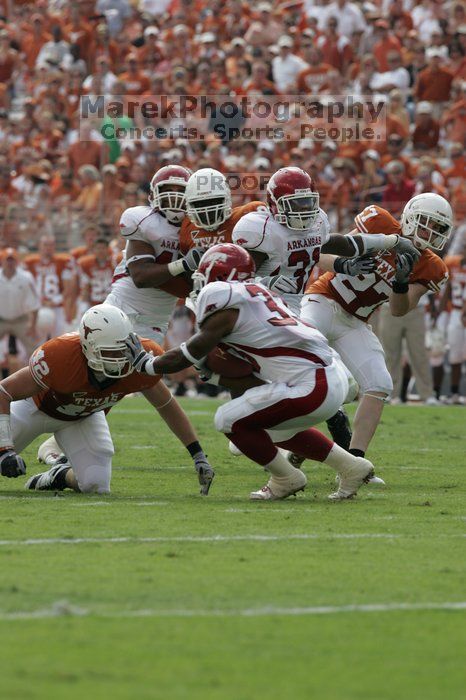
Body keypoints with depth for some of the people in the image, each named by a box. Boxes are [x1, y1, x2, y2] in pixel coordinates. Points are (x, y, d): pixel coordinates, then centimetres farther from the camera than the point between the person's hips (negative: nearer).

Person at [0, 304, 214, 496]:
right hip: (38, 406, -2)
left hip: (84, 416, 2)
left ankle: (63, 475, 20)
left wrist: (198, 455, -9)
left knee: (96, 487, -15)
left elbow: (167, 406, -12)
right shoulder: (61, 357, -44)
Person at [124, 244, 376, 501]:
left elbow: (190, 355, 1)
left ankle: (285, 479, 9)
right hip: (334, 375, 9)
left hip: (313, 386, -9)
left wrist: (145, 364, 13)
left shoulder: (223, 301, -6)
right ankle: (351, 467, 31)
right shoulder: (256, 292, 18)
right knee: (278, 431, 29)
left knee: (229, 420, -2)